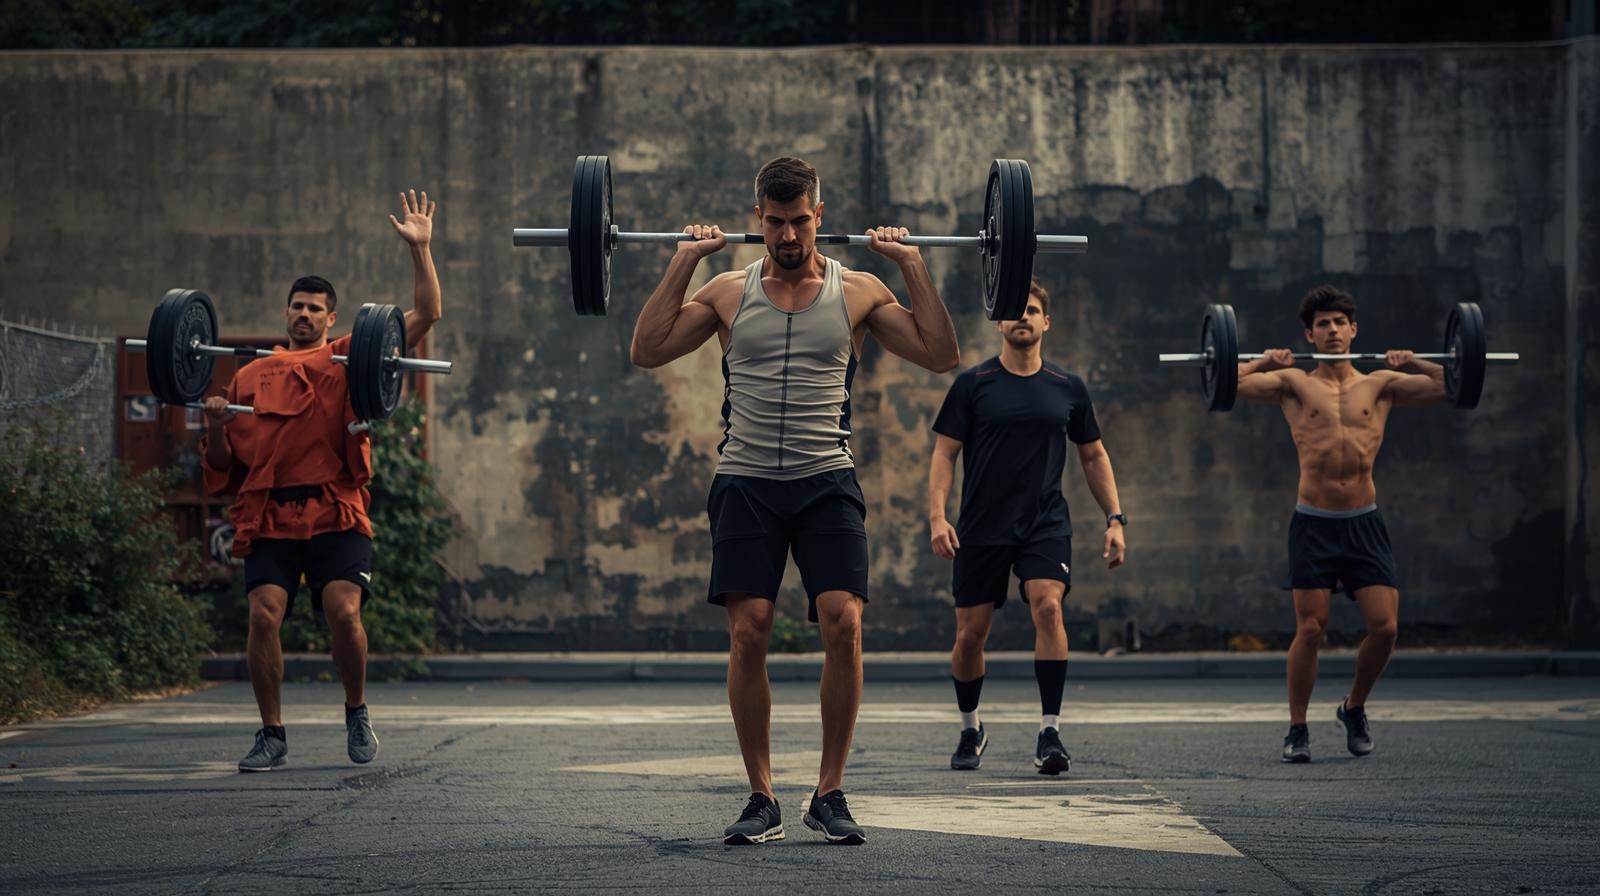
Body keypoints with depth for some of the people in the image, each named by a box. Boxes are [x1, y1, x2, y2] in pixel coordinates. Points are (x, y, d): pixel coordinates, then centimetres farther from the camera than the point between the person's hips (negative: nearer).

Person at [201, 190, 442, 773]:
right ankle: (271, 735, -1)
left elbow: (426, 315, 8)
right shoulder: (252, 377, 19)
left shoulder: (352, 361, 14)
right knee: (264, 614, -15)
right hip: (270, 516, 2)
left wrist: (420, 248, 2)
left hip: (336, 513, -2)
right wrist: (214, 424, -1)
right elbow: (223, 464, 19)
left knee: (343, 610, -19)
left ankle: (357, 715, 6)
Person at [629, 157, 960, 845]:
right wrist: (684, 262, 2)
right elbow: (646, 350, 4)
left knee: (842, 624, -16)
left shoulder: (857, 292, 6)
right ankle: (761, 800, 2)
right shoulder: (729, 292, 9)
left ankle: (830, 794, -3)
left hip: (826, 480, -1)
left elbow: (942, 355, 2)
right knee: (748, 633, -9)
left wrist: (912, 266, -2)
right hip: (747, 483, 1)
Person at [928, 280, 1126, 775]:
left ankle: (1050, 733, -21)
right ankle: (971, 730, 28)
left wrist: (1114, 519, 8)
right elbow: (944, 454, -1)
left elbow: (1093, 456, 16)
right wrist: (937, 516, -14)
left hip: (1045, 525, 0)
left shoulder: (1068, 388, 7)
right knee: (970, 634, 3)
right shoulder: (973, 384, 0)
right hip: (981, 529, 0)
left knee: (1048, 606, -24)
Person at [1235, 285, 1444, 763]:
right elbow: (1230, 383, -8)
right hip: (1314, 525, -2)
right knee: (1310, 629, -4)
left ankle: (1354, 708, 21)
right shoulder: (1294, 383, 3)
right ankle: (1297, 729, 9)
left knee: (1384, 626, -4)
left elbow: (1448, 386, 7)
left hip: (1365, 524, 2)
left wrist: (1411, 364, 0)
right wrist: (1266, 362, -6)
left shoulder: (1379, 384, 10)